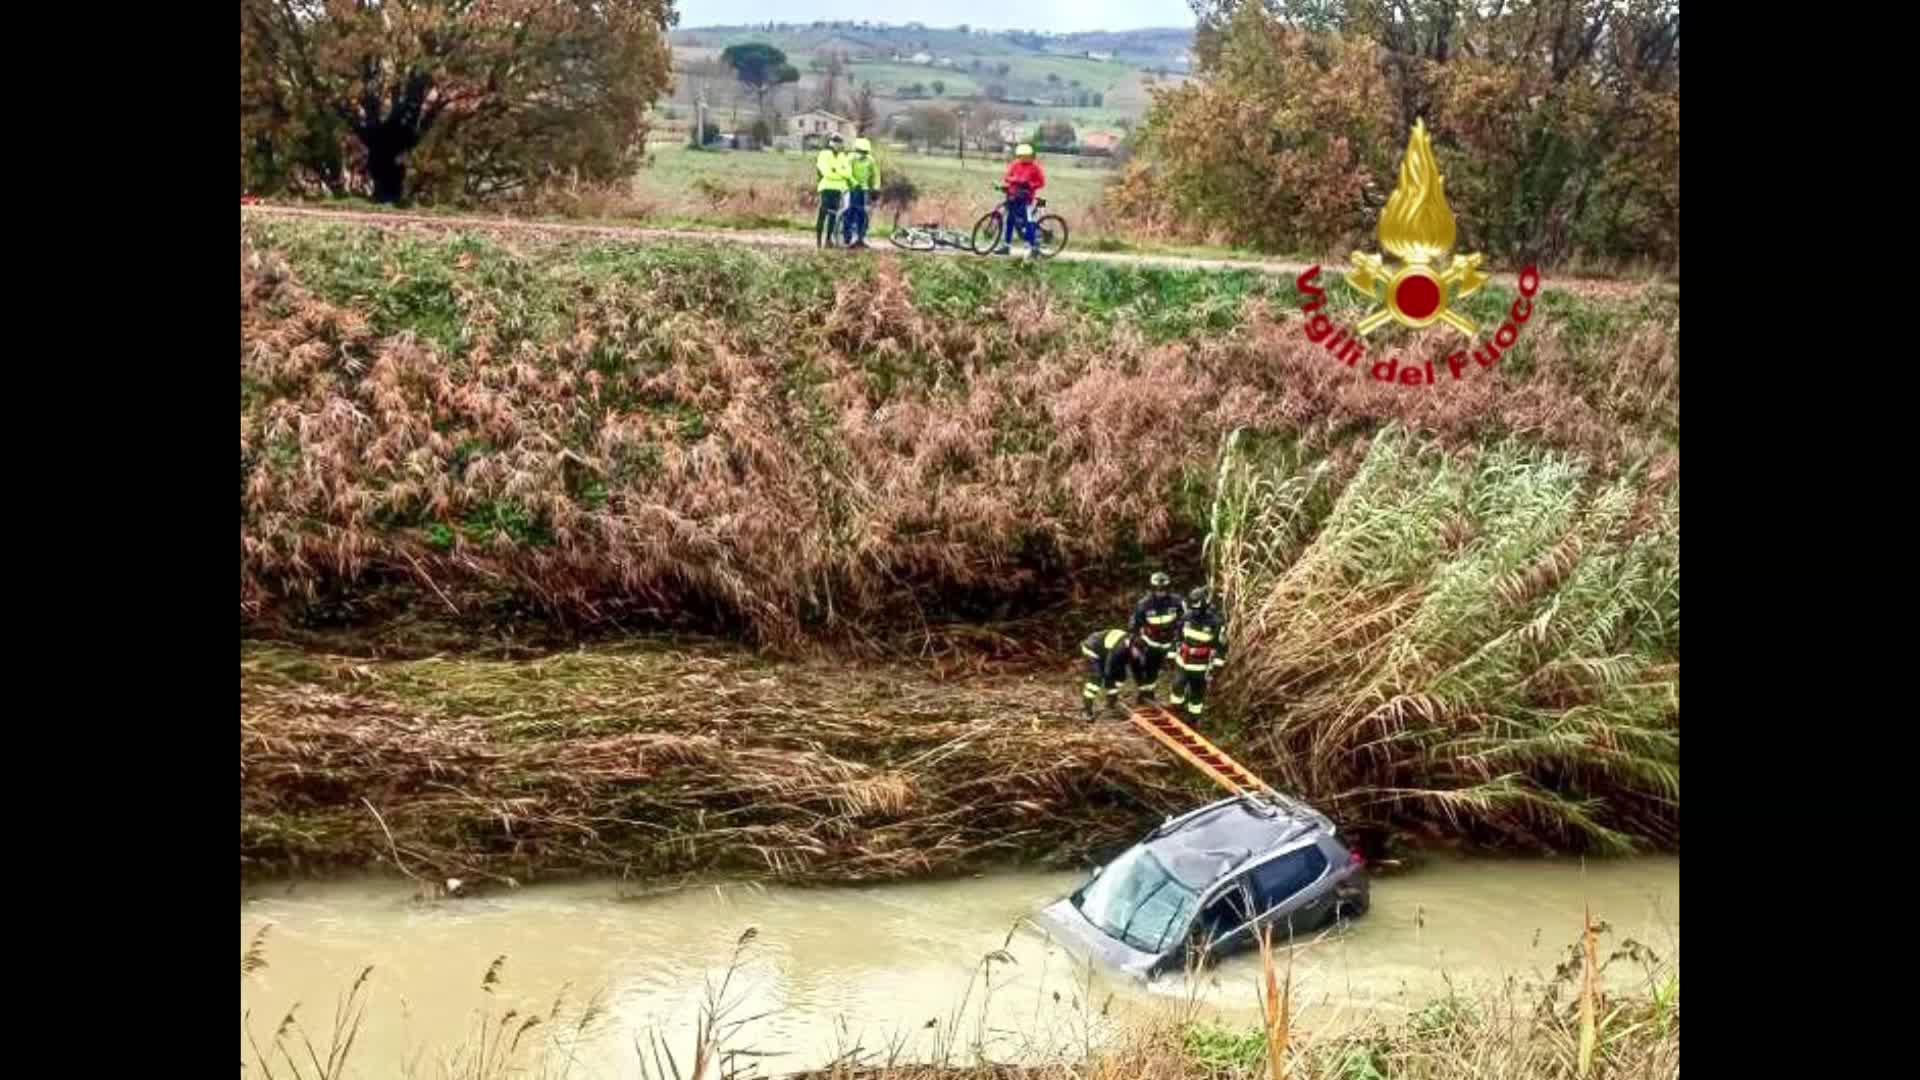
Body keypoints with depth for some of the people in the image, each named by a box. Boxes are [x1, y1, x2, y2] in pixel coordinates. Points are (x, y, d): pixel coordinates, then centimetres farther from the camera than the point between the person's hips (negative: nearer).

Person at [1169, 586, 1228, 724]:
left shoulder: (1216, 622, -18)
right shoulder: (1188, 617, -6)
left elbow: (1221, 645, -10)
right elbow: (1178, 637, 8)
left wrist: (1217, 664, -11)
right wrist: (1172, 655, 11)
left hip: (1200, 666, -4)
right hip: (1182, 662, 4)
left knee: (1197, 693, 7)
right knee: (1178, 687, 11)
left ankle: (1193, 718, 23)